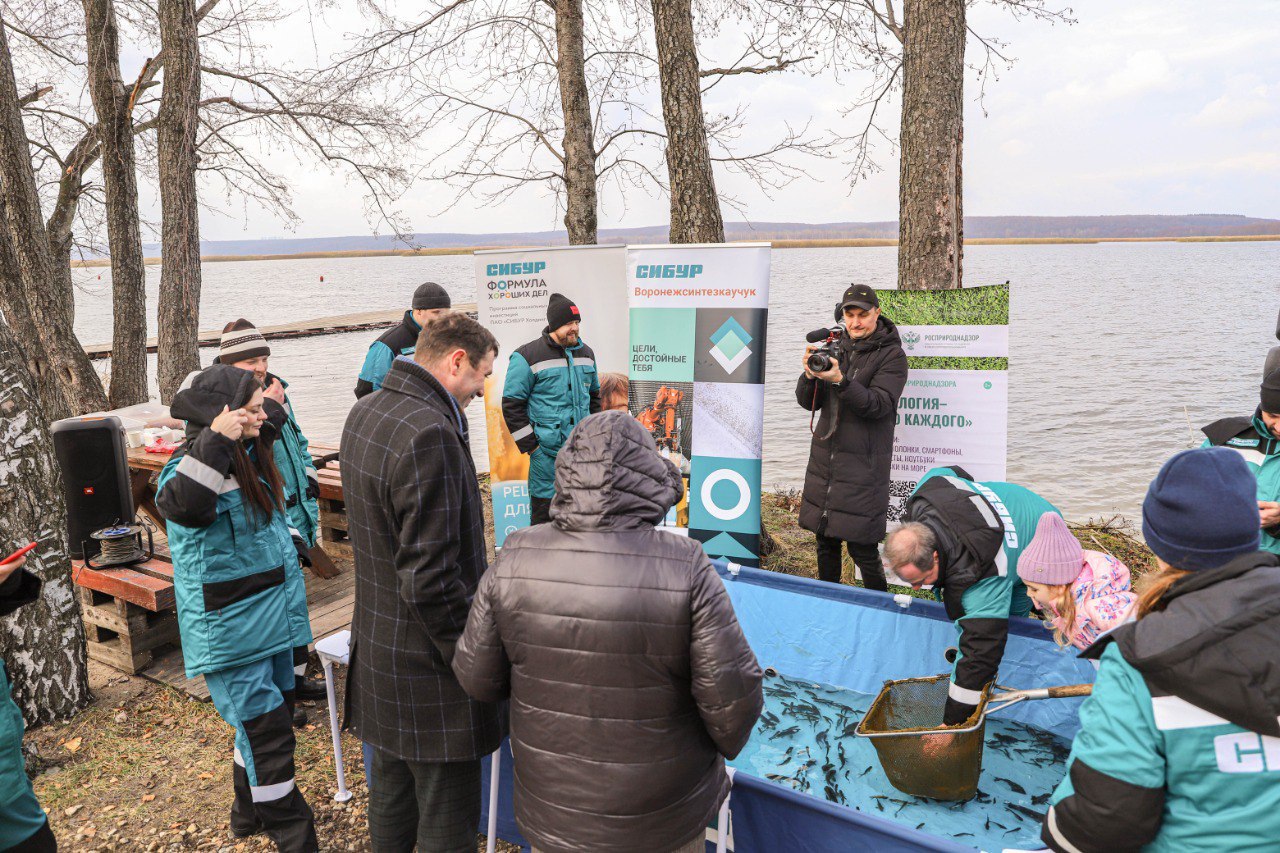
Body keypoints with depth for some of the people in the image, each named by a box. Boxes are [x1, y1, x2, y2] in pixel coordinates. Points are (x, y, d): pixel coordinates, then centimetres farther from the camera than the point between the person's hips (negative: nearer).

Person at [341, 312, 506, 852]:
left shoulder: (363, 413, 4)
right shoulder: (430, 435, -26)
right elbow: (430, 581, -26)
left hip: (376, 653, 10)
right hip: (427, 676, -9)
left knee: (391, 795, 25)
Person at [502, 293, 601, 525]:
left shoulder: (585, 353, 12)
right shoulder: (528, 357, -8)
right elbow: (512, 405, -8)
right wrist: (530, 446, -10)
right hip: (547, 453, -6)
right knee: (545, 512, 0)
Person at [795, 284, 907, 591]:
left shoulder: (892, 355, -3)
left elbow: (879, 404, -16)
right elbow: (808, 403, 6)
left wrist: (840, 380, -29)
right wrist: (811, 375, -15)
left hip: (863, 465, -5)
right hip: (824, 459, 5)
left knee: (862, 549, -3)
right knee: (825, 543, 14)